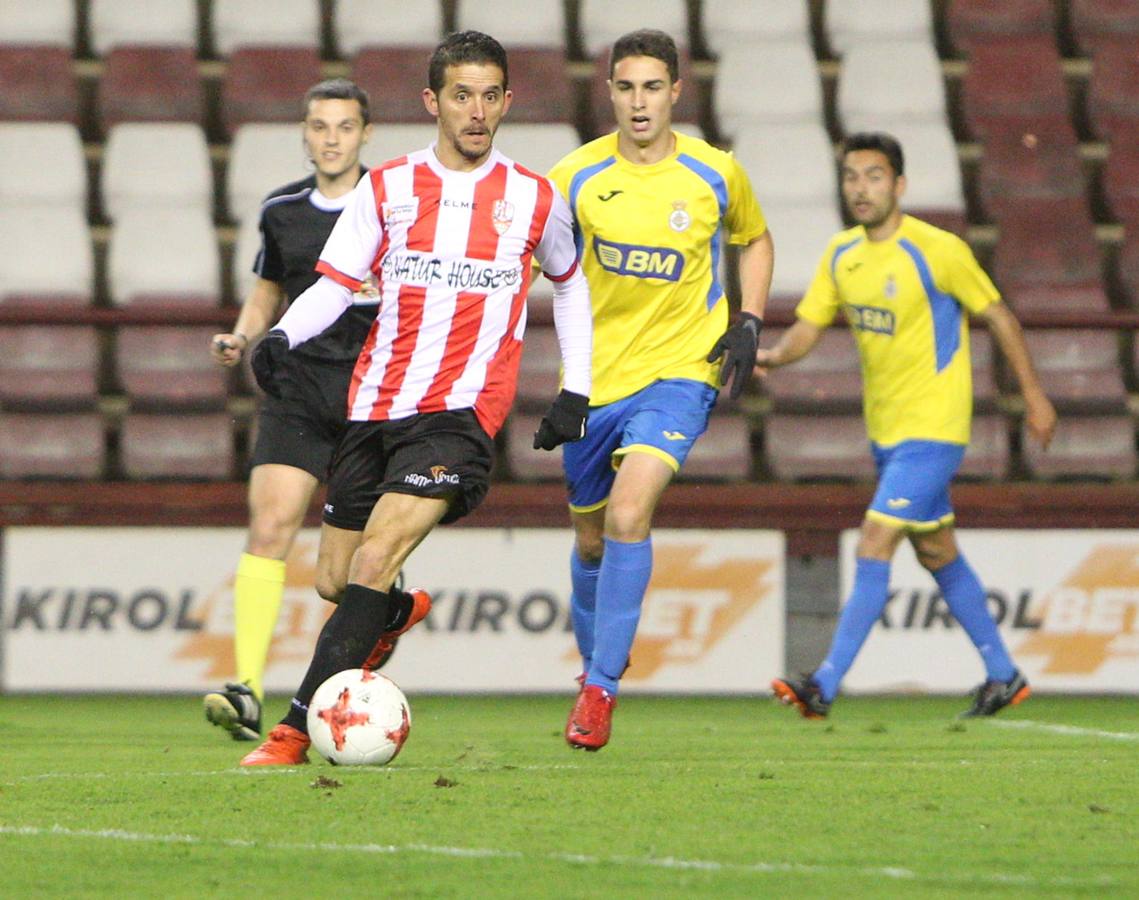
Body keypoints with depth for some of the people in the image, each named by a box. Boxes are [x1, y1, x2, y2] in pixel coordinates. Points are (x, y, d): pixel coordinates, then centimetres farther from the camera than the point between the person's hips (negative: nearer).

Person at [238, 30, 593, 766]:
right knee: (336, 579, 9)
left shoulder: (535, 200, 7)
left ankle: (300, 727, -25)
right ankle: (400, 611, 48)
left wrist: (577, 391, 16)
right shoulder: (387, 188, 7)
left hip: (461, 411, -3)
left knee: (377, 557, -23)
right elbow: (336, 284, 2)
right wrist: (282, 336, -18)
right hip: (375, 404, 3)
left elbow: (570, 284, 23)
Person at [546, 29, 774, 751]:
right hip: (593, 379, 2)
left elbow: (756, 241, 15)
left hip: (679, 372, -2)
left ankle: (601, 687, -17)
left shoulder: (715, 175, -5)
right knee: (592, 540, 14)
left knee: (628, 514, -24)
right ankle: (596, 666, 42)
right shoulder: (575, 177, -6)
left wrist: (748, 324, 1)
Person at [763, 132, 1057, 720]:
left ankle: (826, 686, -16)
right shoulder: (841, 253, 4)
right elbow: (808, 326, 5)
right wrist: (774, 356, -18)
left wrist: (1033, 394, 0)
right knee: (936, 552, 16)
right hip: (885, 428, 8)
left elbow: (997, 315, -5)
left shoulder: (937, 251, -15)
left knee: (873, 548, -15)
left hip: (933, 428, -8)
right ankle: (1003, 675, 29)